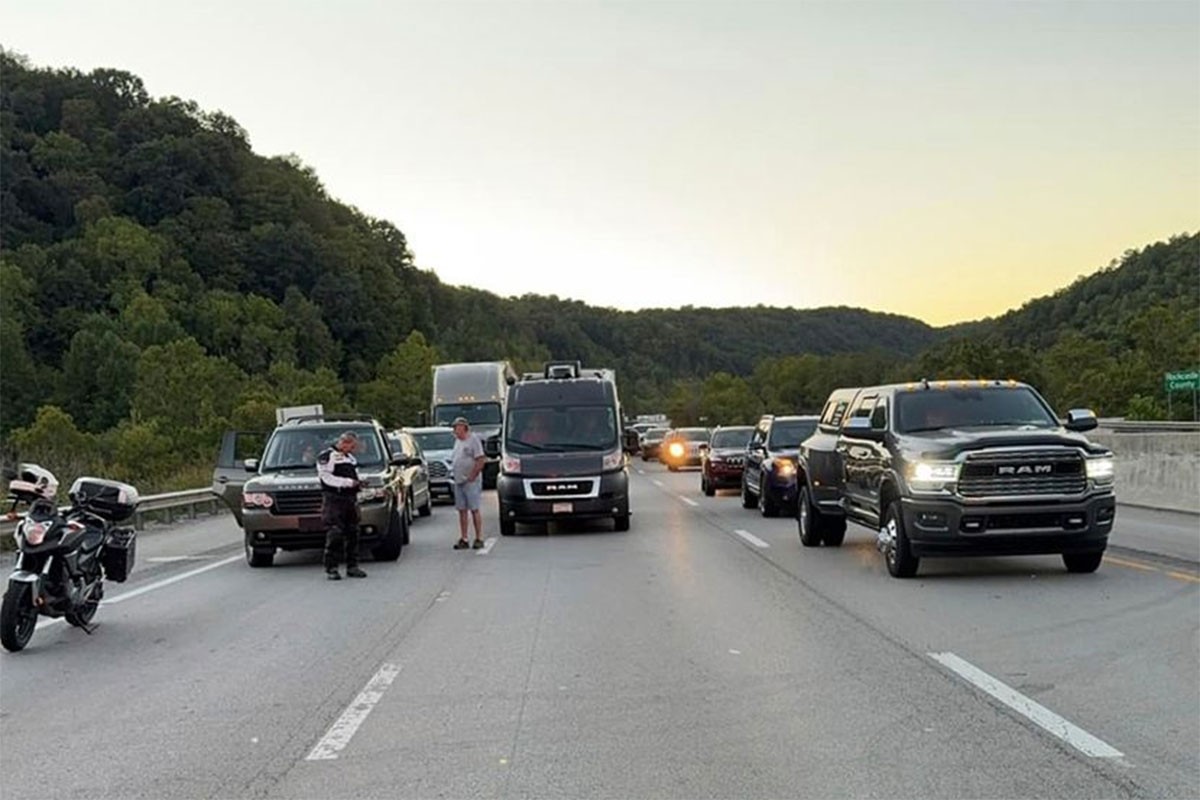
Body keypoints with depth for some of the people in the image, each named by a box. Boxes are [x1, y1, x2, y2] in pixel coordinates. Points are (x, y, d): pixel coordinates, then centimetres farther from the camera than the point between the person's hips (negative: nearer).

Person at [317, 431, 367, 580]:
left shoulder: (350, 458, 21)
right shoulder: (326, 456, -4)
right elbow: (326, 477, -14)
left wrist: (358, 482, 8)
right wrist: (348, 482, -18)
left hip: (350, 499, 8)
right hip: (333, 500, -8)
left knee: (352, 533, 7)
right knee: (334, 535, -11)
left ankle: (352, 566, 13)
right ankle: (331, 568, -8)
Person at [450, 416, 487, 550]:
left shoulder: (473, 440, -8)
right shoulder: (458, 441, 16)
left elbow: (481, 460, -14)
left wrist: (472, 476, -16)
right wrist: (454, 473, 10)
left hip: (471, 482, -8)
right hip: (458, 482, 8)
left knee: (475, 509, -5)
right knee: (462, 510, 7)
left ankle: (479, 538, -1)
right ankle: (463, 539, 10)